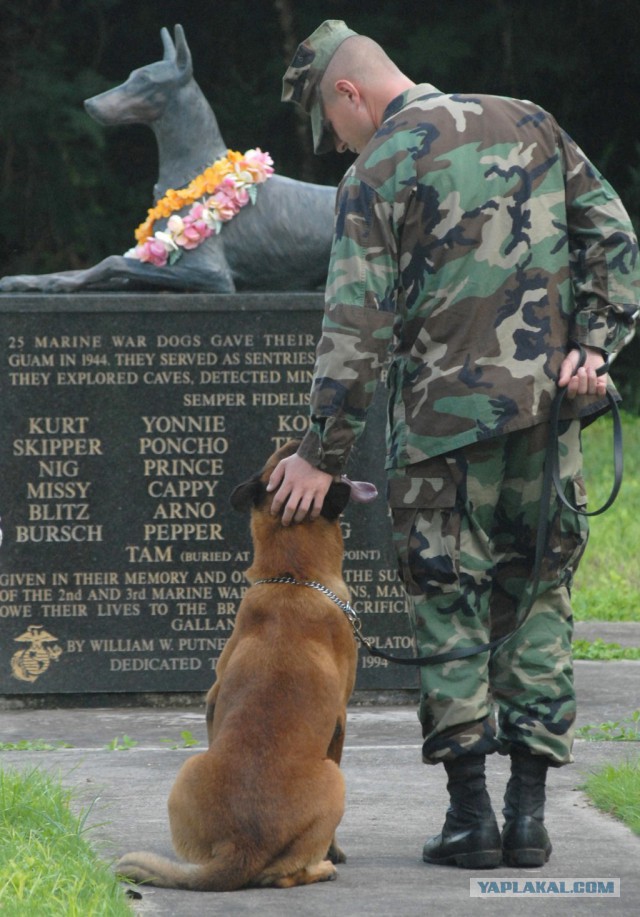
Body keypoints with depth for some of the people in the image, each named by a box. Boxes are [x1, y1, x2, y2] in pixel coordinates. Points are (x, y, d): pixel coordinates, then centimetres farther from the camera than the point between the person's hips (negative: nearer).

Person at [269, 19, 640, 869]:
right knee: (536, 602, 10)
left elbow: (358, 326, -11)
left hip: (446, 417, -4)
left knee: (450, 609, 4)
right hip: (546, 410, 4)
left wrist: (323, 454, -8)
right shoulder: (528, 124, 10)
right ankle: (529, 810, 7)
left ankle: (469, 814, 1)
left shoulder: (379, 173, -6)